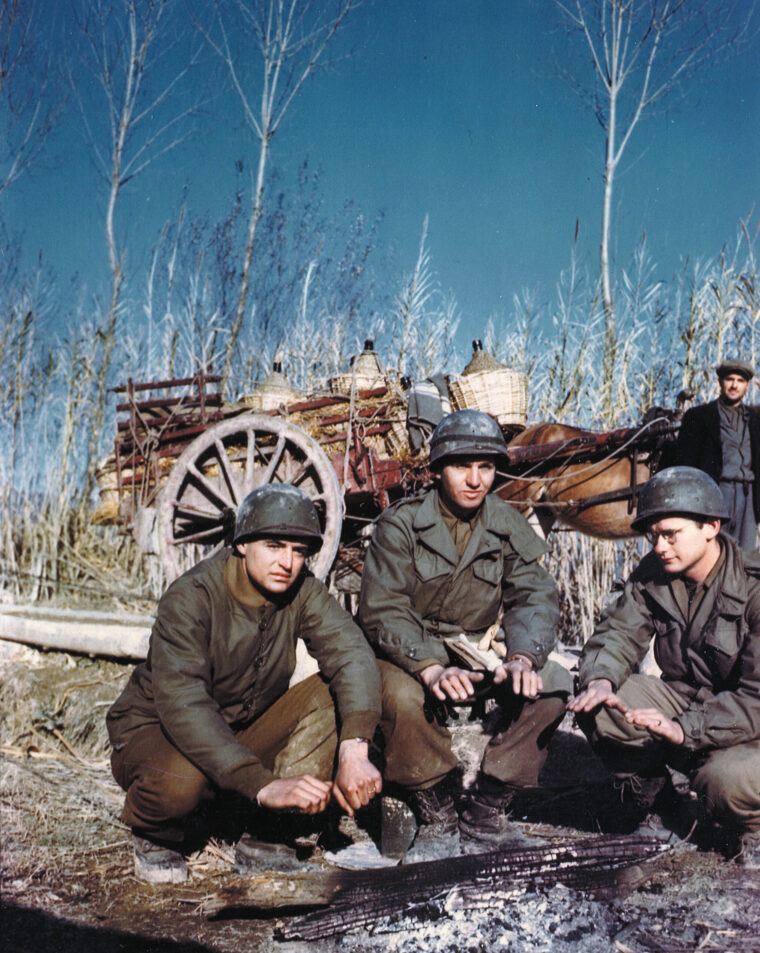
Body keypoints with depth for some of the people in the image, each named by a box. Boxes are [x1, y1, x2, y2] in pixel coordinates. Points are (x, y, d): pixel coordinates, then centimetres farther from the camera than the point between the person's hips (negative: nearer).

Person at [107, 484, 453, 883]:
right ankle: (155, 836, -1)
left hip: (247, 730, 5)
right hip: (155, 730, -5)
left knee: (340, 693, -16)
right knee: (180, 780, -39)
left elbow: (351, 654, -25)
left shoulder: (301, 590, -11)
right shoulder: (191, 597, -26)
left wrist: (355, 748, -43)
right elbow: (182, 705, -37)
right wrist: (263, 785, -46)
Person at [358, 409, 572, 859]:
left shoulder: (508, 527, 2)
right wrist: (431, 669, -37)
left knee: (555, 684, -19)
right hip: (411, 656, -4)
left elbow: (534, 597, -7)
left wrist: (522, 657, -29)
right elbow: (382, 609, -20)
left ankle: (486, 813, -7)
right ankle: (437, 817, -12)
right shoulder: (400, 524, -10)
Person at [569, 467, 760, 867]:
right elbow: (618, 633, -5)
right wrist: (600, 679, -29)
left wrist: (684, 729, -38)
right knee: (596, 706, -18)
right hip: (684, 699, 6)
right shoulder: (652, 575, -2)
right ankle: (655, 812, 5)